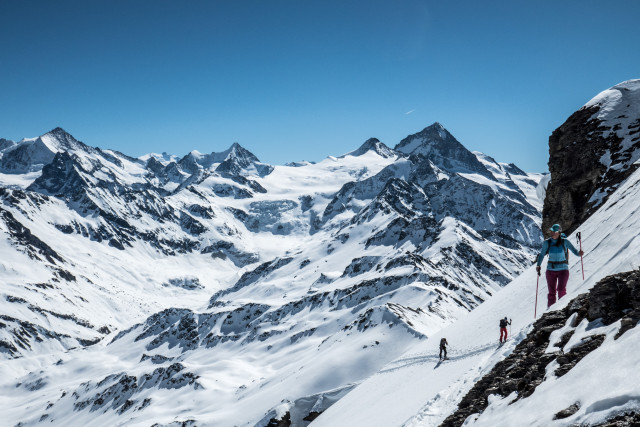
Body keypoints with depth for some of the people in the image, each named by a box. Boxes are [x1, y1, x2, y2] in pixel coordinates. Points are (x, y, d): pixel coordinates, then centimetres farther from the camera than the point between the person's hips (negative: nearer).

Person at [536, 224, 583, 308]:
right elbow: (542, 255, 5)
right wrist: (538, 265, -8)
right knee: (551, 292, 4)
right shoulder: (547, 243, -2)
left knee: (561, 289, -17)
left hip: (563, 269, -2)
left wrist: (579, 253, -25)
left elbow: (574, 251, -3)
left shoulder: (565, 241, -7)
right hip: (551, 270, 2)